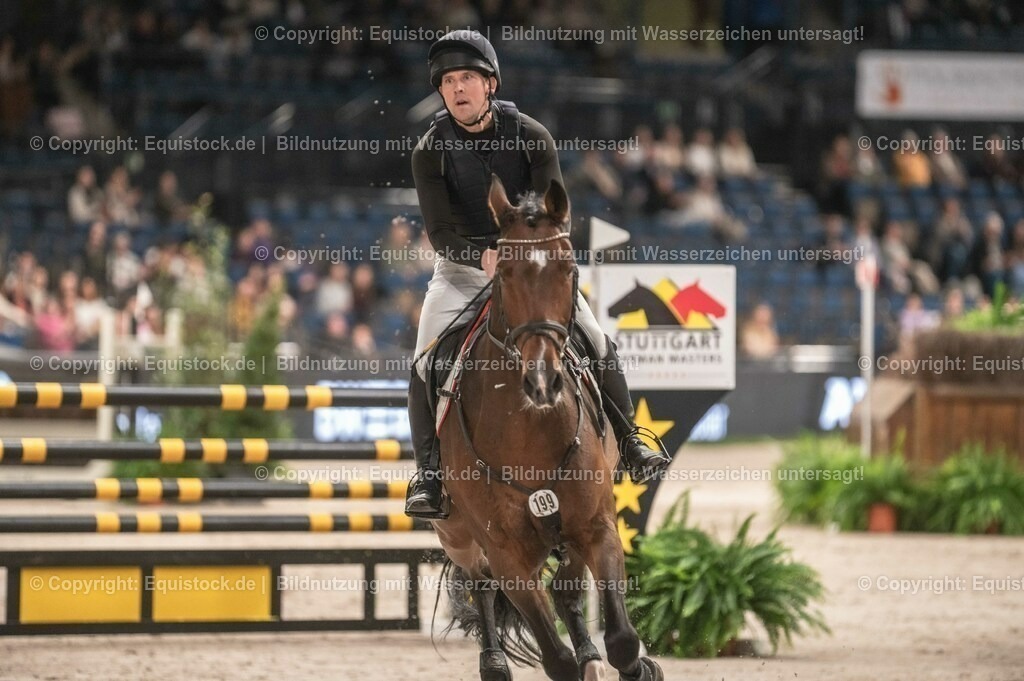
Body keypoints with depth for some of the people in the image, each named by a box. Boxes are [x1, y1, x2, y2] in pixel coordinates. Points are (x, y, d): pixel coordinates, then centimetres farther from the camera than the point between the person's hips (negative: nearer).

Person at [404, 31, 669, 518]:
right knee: (427, 363, -19)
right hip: (463, 266, -1)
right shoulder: (430, 152, -13)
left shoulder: (531, 137, -12)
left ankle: (629, 442, 15)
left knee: (598, 346, -4)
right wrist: (485, 255, -37)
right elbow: (439, 233, -19)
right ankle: (427, 473, -11)